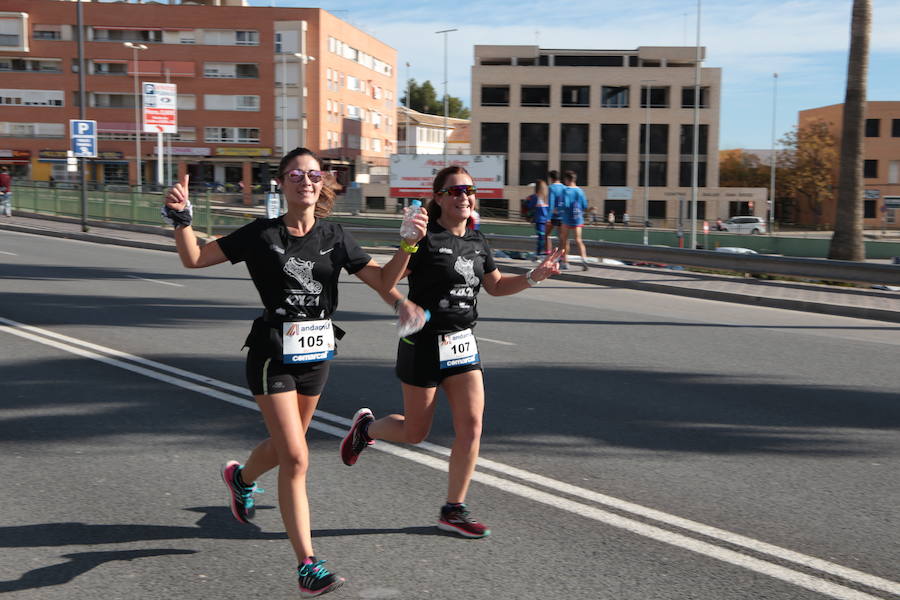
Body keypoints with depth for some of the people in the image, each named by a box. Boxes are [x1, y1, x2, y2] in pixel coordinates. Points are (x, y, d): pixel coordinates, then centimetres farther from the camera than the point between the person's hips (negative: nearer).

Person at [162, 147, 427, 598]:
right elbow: (194, 258, -3)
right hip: (273, 352, -5)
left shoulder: (334, 237, 2)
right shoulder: (262, 234, -6)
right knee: (296, 458, -12)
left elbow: (382, 280, -1)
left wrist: (408, 244, -14)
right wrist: (180, 217, -19)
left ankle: (241, 477, 58)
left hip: (316, 353, 5)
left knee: (285, 445, 22)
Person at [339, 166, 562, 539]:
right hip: (424, 344, -6)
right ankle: (366, 426, 39)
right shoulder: (426, 238, -13)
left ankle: (453, 510, 12)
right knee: (415, 433, 6)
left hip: (463, 343, 6)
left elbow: (496, 285, 21)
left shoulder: (477, 242, 8)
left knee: (471, 426, -2)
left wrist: (534, 276, 7)